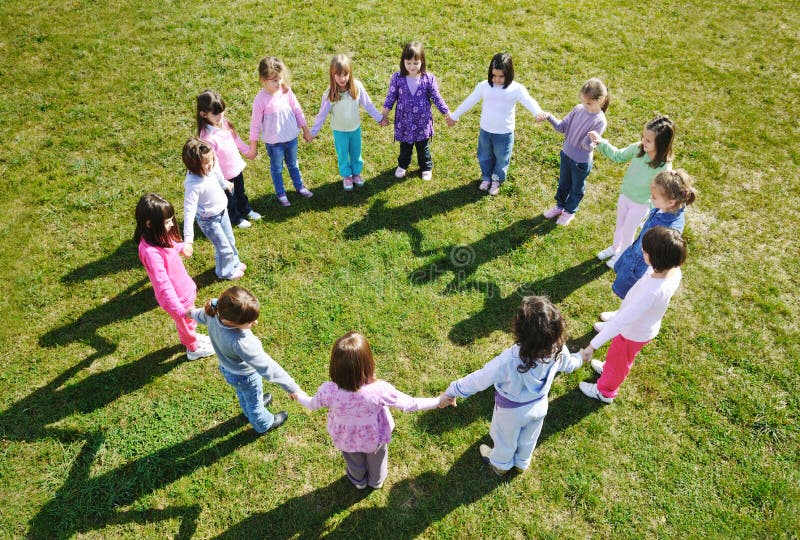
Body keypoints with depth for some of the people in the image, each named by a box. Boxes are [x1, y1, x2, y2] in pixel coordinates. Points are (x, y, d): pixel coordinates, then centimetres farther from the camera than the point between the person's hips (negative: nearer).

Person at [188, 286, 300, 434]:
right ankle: (264, 425, 58)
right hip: (245, 377, -6)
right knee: (254, 402, 27)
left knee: (243, 394, 37)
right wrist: (293, 388, -39)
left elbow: (203, 315, -3)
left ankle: (251, 412, 69)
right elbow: (266, 366, -45)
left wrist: (193, 313, 22)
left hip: (227, 368, 6)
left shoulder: (215, 310, -29)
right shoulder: (240, 342, -51)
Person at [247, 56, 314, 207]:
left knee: (293, 165, 25)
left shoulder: (286, 91, -11)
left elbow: (297, 111, 2)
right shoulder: (260, 100, -22)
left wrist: (306, 130, 9)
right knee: (277, 169, 17)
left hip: (291, 138, 4)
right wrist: (253, 147, -7)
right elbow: (255, 124, -14)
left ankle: (299, 186, 46)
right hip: (273, 142, -4)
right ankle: (281, 194, 36)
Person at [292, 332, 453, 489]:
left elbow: (312, 405, -13)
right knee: (376, 460, 35)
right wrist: (438, 401, -10)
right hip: (375, 437, -1)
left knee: (354, 462, 36)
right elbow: (408, 404, -26)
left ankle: (358, 481, 67)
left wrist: (299, 396, 10)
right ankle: (376, 481, 66)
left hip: (346, 440, 1)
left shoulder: (328, 391, -37)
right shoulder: (379, 390, -42)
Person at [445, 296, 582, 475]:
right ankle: (522, 463, 65)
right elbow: (568, 364, -6)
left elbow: (480, 379, -30)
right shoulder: (558, 350, -31)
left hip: (512, 411, -3)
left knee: (506, 440, 30)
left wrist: (452, 390, -12)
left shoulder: (508, 361, -45)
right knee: (528, 439, 34)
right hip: (539, 405, 4)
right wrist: (579, 358, 20)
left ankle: (501, 464, 61)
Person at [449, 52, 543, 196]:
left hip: (505, 133, -2)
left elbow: (529, 101, -25)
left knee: (502, 159, 15)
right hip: (485, 131, 2)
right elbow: (469, 102, 3)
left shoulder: (516, 88, -13)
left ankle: (496, 180, 40)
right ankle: (486, 178, 45)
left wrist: (538, 112, -47)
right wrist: (455, 116, 10)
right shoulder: (483, 86, -7)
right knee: (485, 157, 21)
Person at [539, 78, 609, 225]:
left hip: (581, 161, -5)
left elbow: (589, 146, -26)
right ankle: (560, 206, 48)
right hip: (566, 154, 5)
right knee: (563, 184, 25)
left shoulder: (600, 121, -25)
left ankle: (570, 211, 41)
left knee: (577, 188, 19)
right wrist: (549, 117, -19)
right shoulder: (578, 109, -10)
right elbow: (562, 127, -4)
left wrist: (590, 141, -50)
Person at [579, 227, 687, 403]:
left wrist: (592, 346, -41)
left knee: (616, 363, 24)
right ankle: (610, 369, 67)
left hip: (634, 334, -6)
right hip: (646, 326, 7)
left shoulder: (651, 291, -47)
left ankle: (604, 392, 52)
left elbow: (621, 322, -45)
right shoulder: (674, 270, -22)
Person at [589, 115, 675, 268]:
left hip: (640, 204, -5)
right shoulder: (638, 148, -21)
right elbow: (618, 156, -3)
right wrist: (601, 142, -15)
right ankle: (615, 247, 57)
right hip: (624, 195, 5)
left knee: (628, 231, 19)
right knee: (619, 225, 29)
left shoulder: (664, 168, -33)